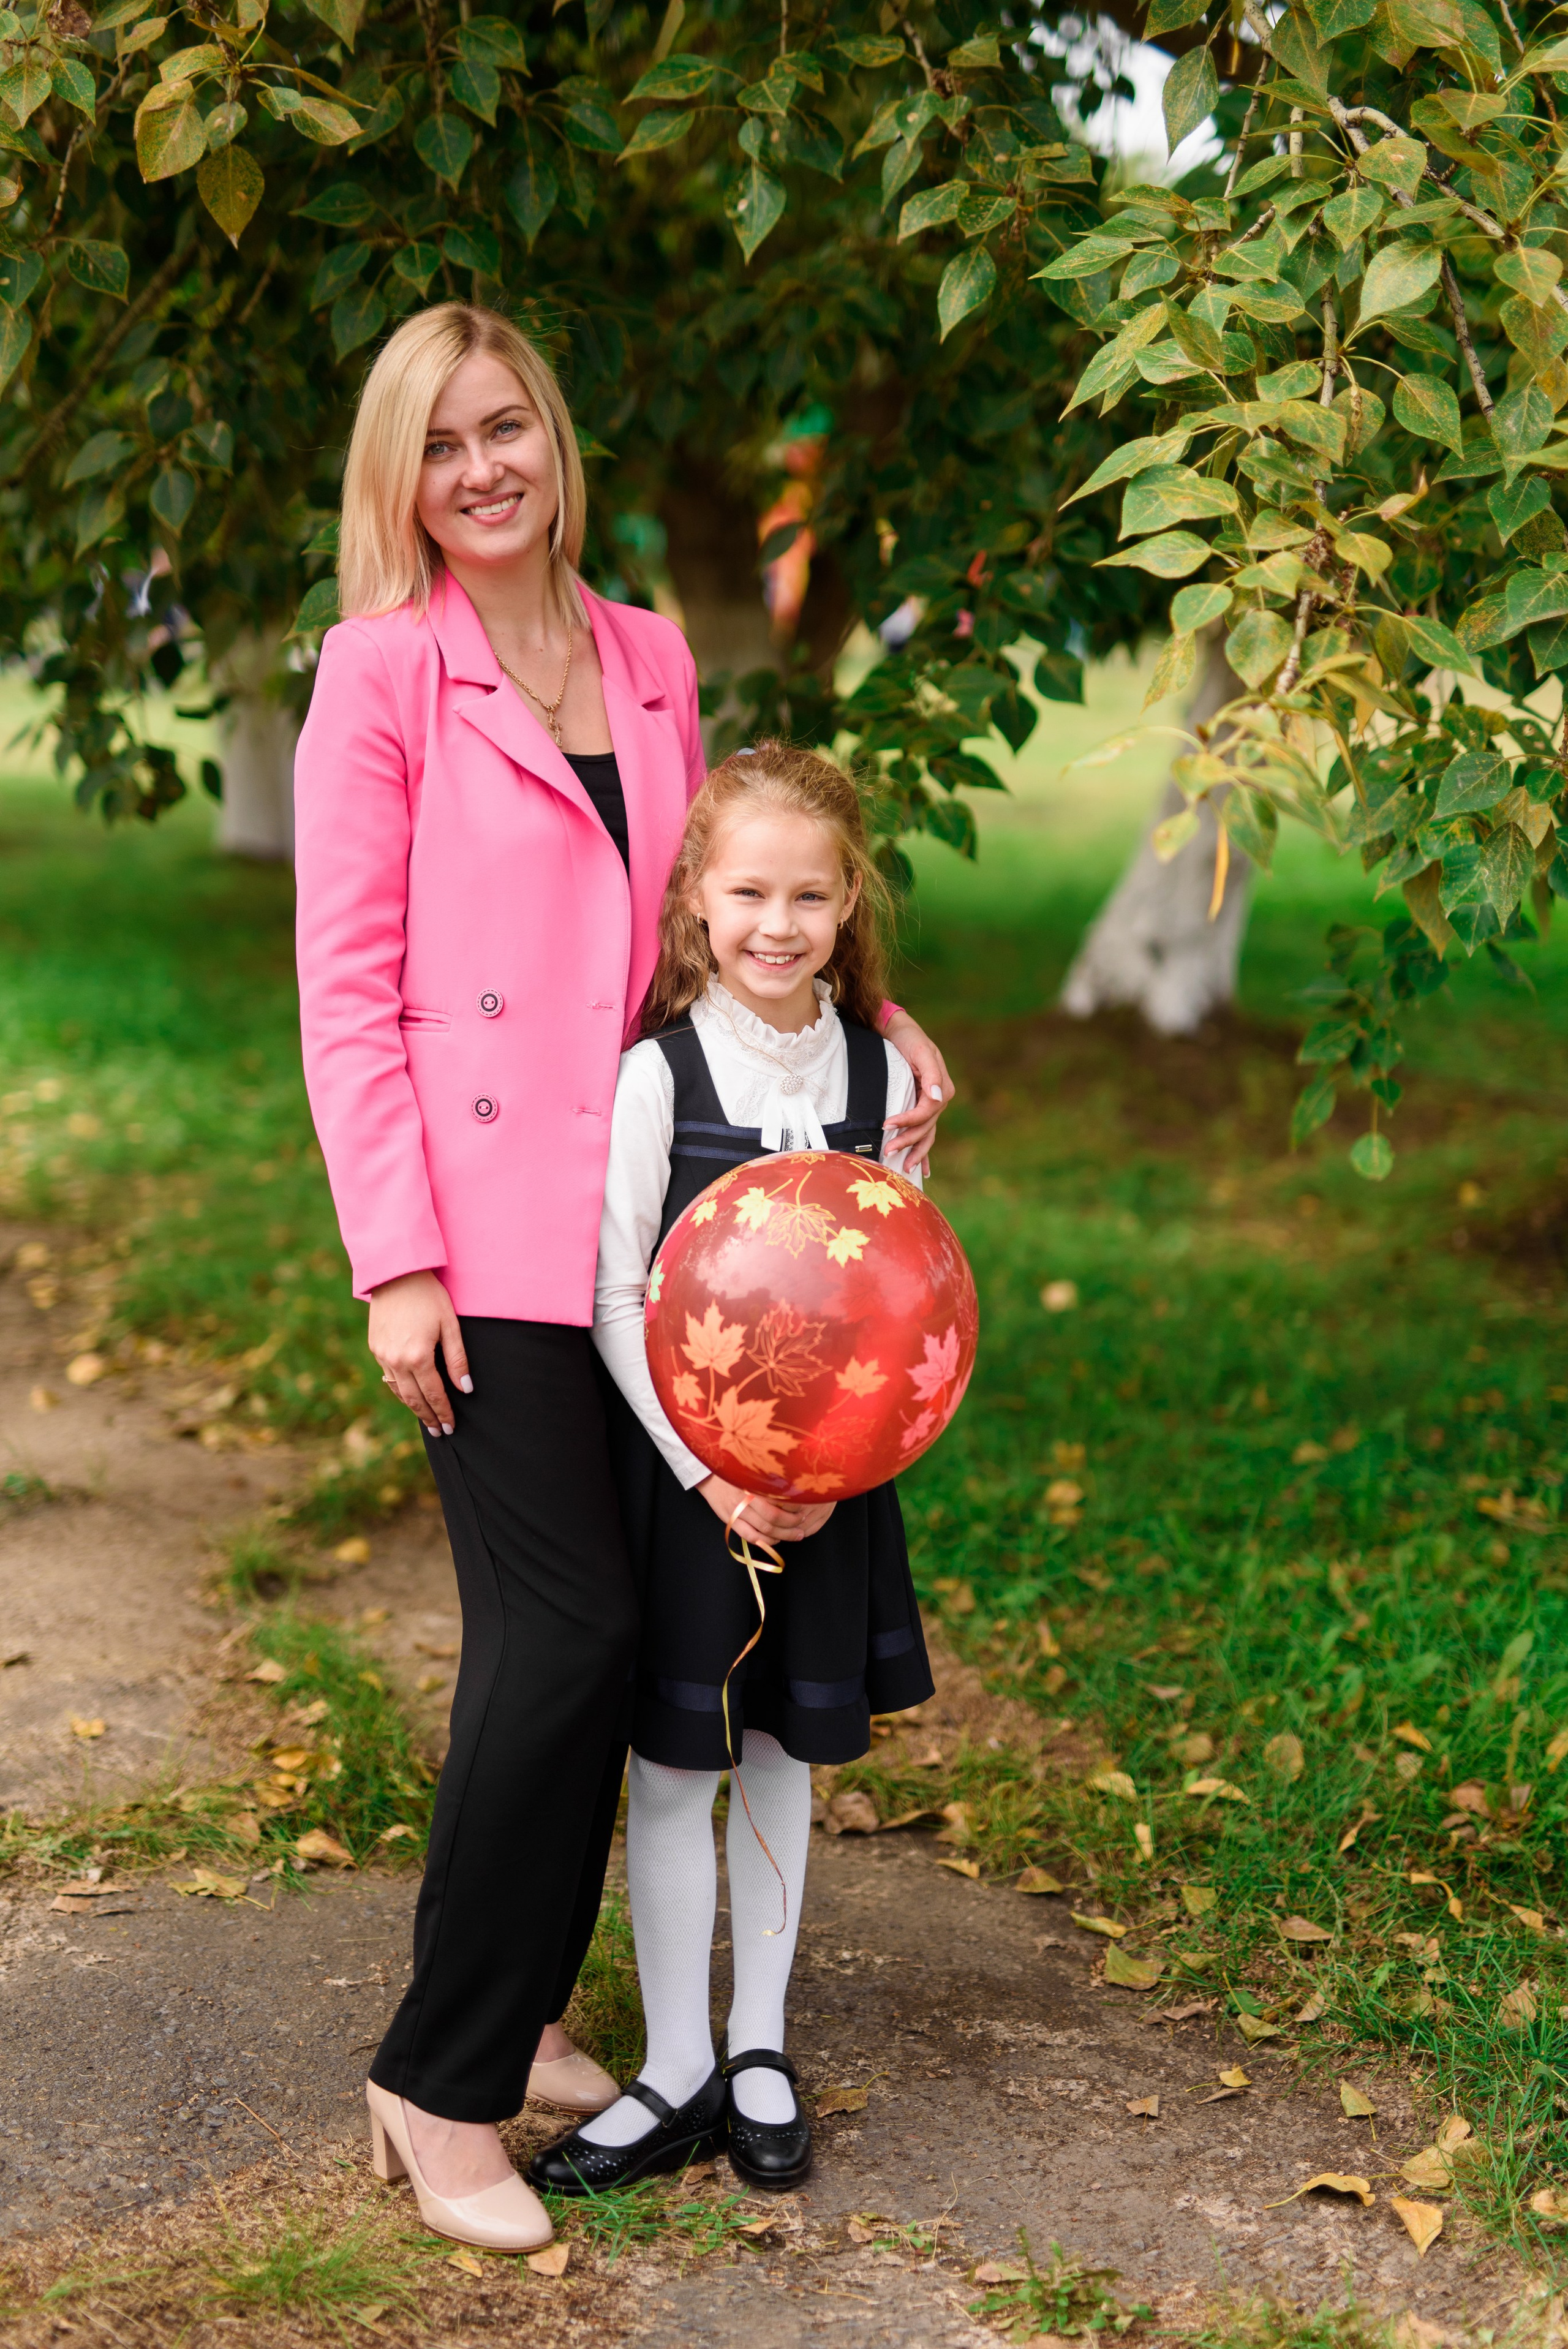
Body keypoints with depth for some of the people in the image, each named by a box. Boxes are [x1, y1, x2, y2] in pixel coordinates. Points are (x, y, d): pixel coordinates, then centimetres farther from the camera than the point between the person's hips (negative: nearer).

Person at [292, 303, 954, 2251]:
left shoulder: (649, 664, 13)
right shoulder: (382, 672, -3)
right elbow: (344, 987, -6)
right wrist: (395, 1257, -12)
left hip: (631, 1215, 6)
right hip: (483, 1233, -6)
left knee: (588, 1627, 8)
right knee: (569, 1626, -10)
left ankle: (513, 2005, 25)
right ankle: (438, 2080, 4)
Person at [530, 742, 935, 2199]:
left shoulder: (880, 1077, 0)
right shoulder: (658, 1075, -11)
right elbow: (614, 1299, -10)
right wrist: (711, 1470, -17)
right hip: (677, 1464, -3)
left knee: (783, 1751, 13)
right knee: (672, 1762, 3)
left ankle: (761, 2048, 27)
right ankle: (679, 2074, 16)